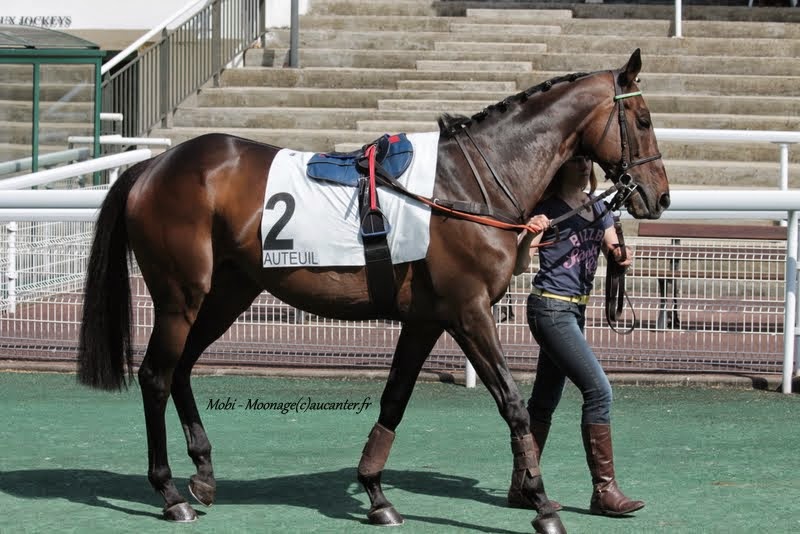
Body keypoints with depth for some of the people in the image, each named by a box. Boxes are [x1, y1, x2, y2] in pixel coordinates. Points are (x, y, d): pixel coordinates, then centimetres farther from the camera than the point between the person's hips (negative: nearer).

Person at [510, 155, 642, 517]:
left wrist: (622, 256, -15)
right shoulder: (547, 209, -12)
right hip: (550, 308, -8)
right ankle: (604, 489, -12)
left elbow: (614, 254, 8)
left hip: (574, 310, 8)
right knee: (598, 390, -15)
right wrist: (529, 236, -36)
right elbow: (518, 267, -17)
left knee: (545, 399, 12)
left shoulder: (598, 209, 10)